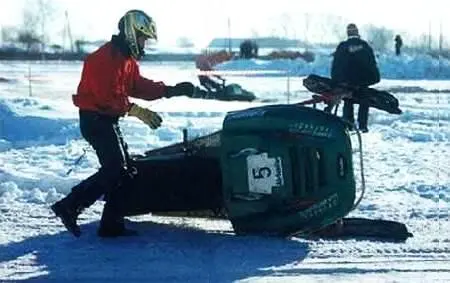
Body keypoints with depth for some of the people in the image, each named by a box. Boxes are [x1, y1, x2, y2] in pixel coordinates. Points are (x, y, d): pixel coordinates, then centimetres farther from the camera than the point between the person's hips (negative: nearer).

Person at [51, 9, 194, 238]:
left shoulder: (127, 58, 13)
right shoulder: (105, 58, -19)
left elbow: (138, 85, 13)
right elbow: (107, 96, -26)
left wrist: (170, 90, 1)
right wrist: (136, 111, -27)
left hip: (107, 119, 10)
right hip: (95, 118, -10)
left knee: (123, 171, 8)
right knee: (115, 170, -15)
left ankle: (112, 225, 13)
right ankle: (69, 206, -9)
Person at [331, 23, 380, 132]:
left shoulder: (342, 47, -4)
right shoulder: (365, 45, 1)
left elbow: (336, 64, -3)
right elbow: (372, 63, 4)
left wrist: (335, 79, 4)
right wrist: (375, 76, 11)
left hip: (347, 80, -1)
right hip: (363, 80, 1)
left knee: (348, 103, 9)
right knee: (364, 103, 10)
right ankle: (362, 125, 5)